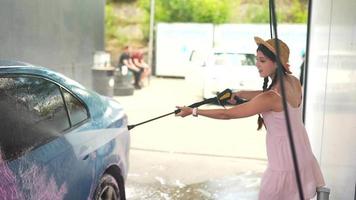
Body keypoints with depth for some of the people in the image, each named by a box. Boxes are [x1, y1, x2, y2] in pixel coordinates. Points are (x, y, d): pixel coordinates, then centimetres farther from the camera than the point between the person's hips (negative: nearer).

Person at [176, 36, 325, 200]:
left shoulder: (271, 98, -27)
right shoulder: (294, 82, -4)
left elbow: (227, 114, -21)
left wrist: (193, 111, -13)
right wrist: (240, 94, 8)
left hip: (285, 167, -8)